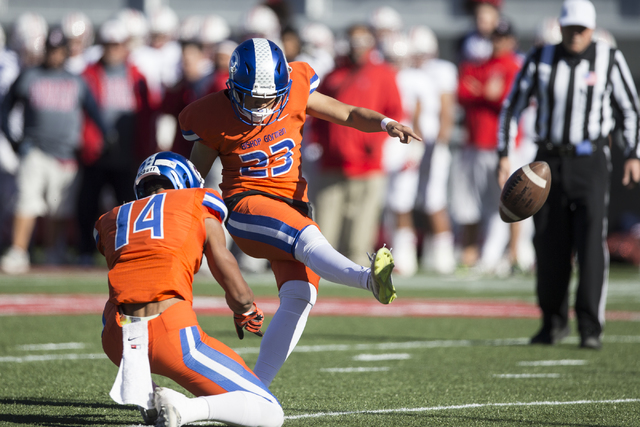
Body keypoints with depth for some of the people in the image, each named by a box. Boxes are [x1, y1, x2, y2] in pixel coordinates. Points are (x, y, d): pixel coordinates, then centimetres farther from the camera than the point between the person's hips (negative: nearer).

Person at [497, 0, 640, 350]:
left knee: (591, 243, -12)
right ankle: (554, 322, 20)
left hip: (590, 161, -2)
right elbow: (512, 107, 8)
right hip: (550, 161, 2)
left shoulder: (609, 60, -1)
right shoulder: (541, 59, 2)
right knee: (550, 245, 4)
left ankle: (590, 327, -9)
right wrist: (503, 155, 2)